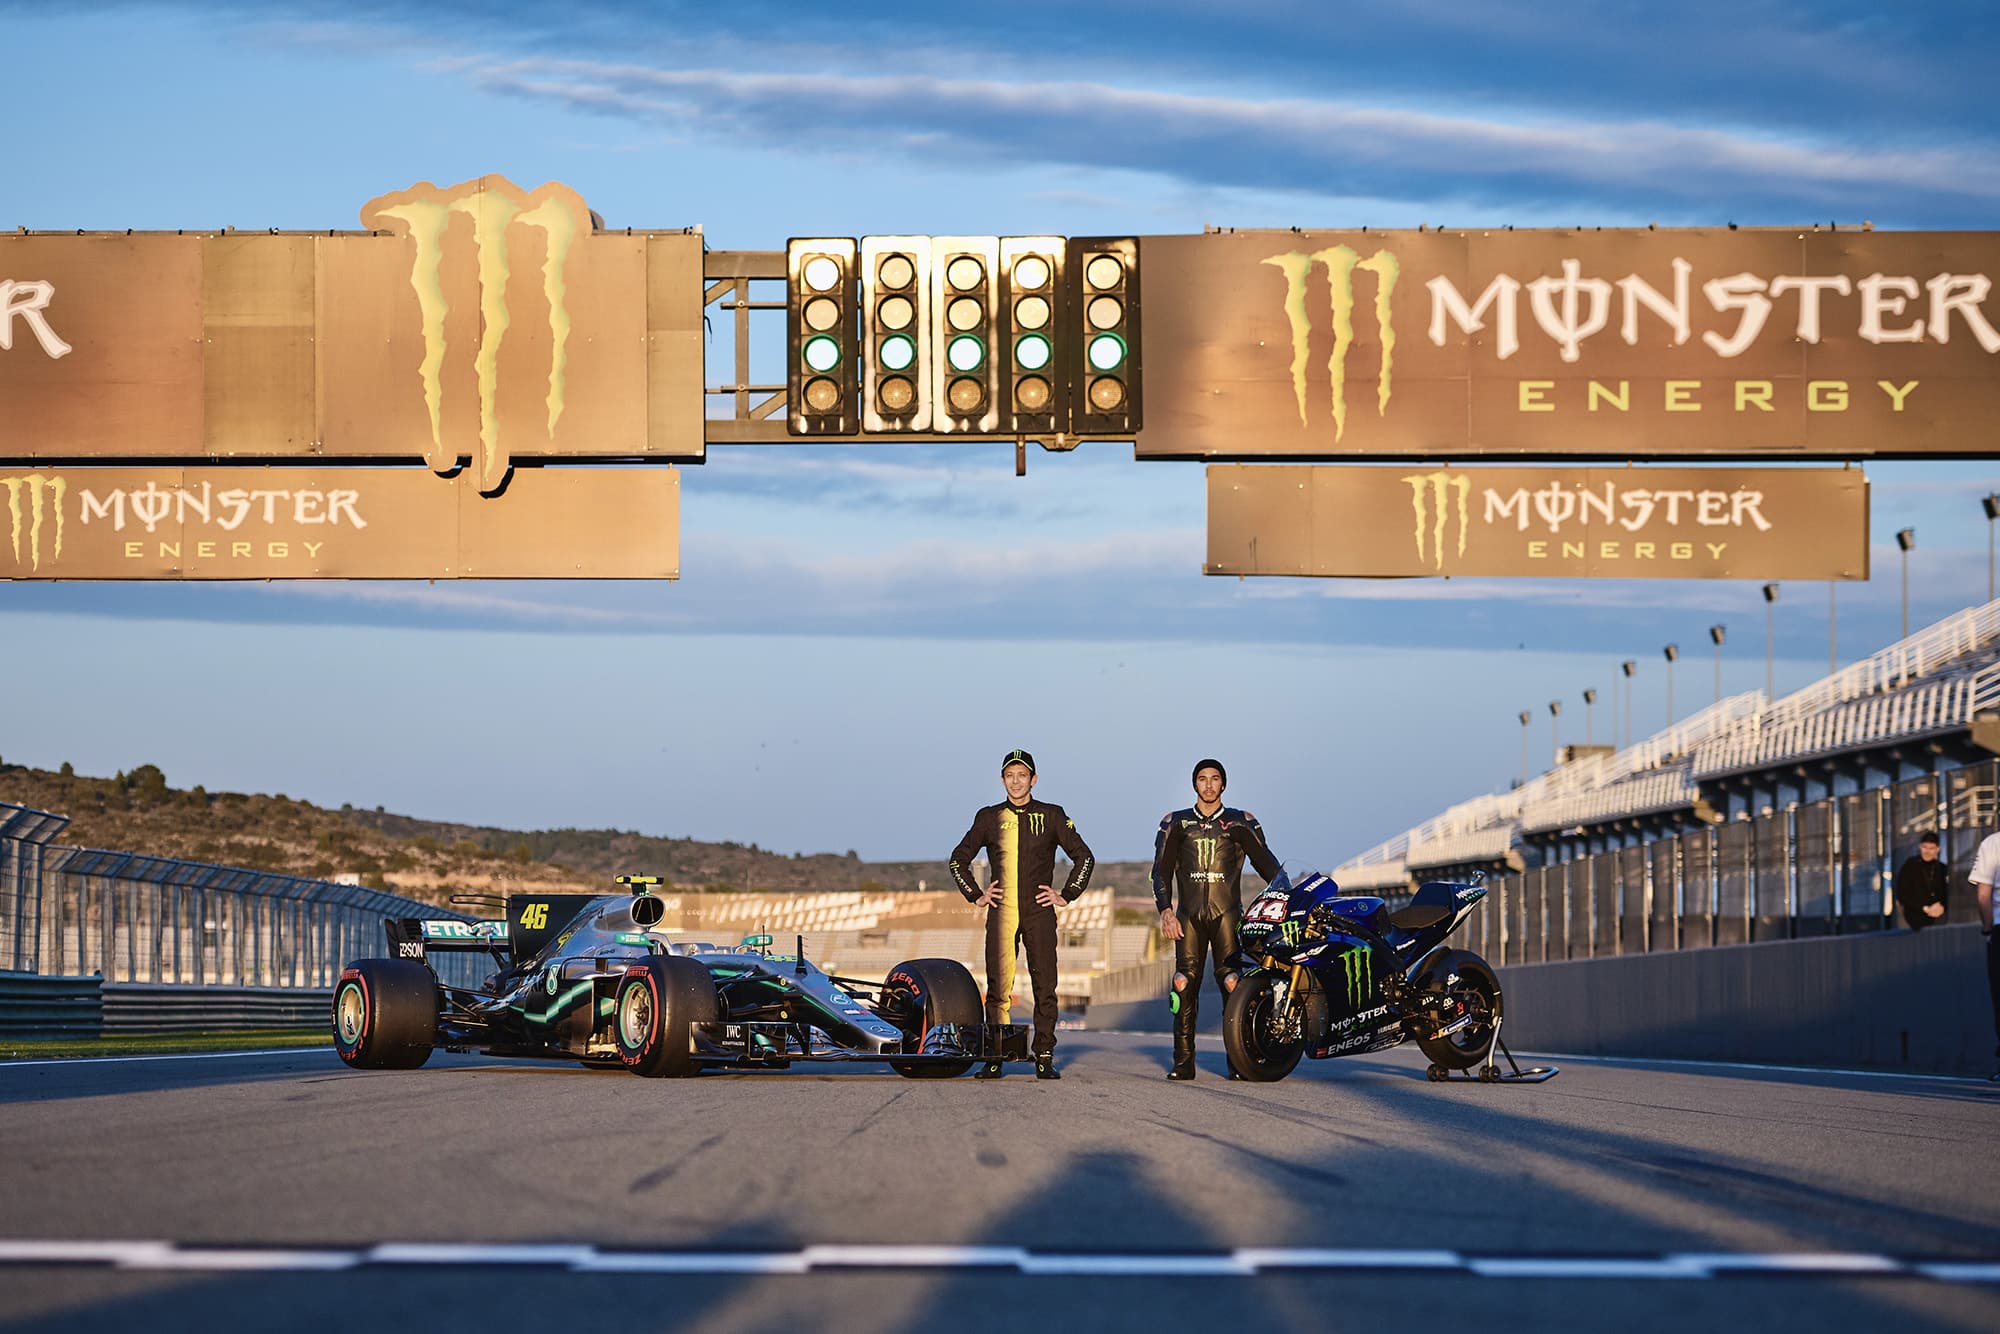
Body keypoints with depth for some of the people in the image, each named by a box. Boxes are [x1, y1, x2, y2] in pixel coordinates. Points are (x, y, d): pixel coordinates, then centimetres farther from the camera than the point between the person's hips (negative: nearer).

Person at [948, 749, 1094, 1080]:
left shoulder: (1052, 816, 7)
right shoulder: (989, 818, 10)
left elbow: (1084, 857, 12)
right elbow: (958, 860, 19)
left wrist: (1066, 895, 5)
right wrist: (975, 895, 10)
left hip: (1039, 913, 0)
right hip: (1001, 913, 0)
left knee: (1045, 987, -3)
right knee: (998, 988, -3)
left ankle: (1044, 1058, 1)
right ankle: (994, 1059, 0)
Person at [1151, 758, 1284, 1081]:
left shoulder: (1241, 823, 13)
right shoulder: (1175, 823, 16)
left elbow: (1266, 862, 10)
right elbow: (1161, 869, 10)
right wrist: (1165, 910, -4)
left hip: (1228, 913, -1)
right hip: (1189, 914, 1)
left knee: (1233, 984, -13)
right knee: (1184, 983, -10)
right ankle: (1183, 1060, -8)